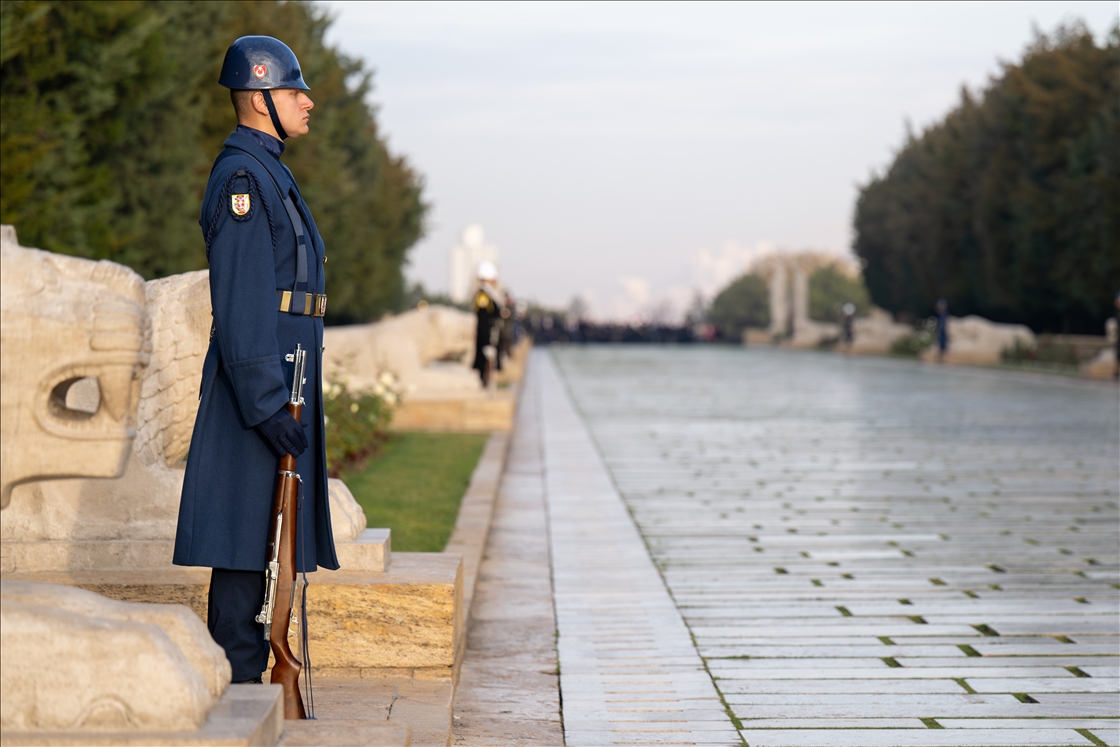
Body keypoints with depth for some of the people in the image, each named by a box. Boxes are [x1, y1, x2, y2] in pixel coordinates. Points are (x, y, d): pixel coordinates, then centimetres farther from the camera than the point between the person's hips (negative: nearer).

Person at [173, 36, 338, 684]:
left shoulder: (269, 174, 20)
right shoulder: (242, 176, -12)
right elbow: (241, 302, -19)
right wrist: (269, 405, -24)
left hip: (280, 383, 10)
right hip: (263, 383, -10)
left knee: (265, 544, 11)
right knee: (248, 546, -7)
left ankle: (245, 686, 17)